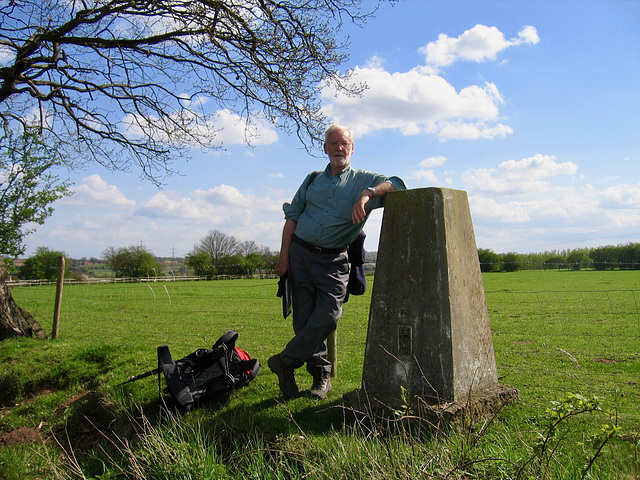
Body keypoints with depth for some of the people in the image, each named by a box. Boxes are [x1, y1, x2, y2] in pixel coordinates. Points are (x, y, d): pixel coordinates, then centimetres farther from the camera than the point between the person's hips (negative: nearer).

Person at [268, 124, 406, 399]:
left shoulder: (363, 180, 6)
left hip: (333, 260, -2)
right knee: (304, 318, 1)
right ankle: (321, 375, 15)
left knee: (327, 317, -15)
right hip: (300, 254, 3)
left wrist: (367, 195, -28)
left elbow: (396, 185, -11)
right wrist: (284, 255, 3)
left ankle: (285, 362, 3)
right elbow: (292, 216, 13)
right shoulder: (313, 179, 16)